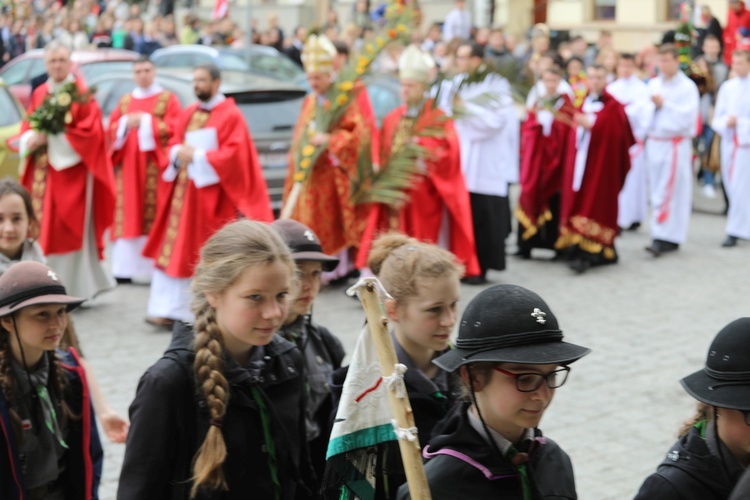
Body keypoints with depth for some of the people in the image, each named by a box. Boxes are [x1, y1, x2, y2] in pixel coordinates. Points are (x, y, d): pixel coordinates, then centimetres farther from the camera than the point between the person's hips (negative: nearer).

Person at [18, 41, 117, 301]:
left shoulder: (82, 94, -5)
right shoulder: (39, 94, 14)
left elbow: (89, 132, -15)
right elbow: (26, 128, 14)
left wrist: (52, 138, -17)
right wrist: (31, 139, -9)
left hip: (70, 171, -6)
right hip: (42, 173, 6)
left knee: (68, 232, -6)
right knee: (43, 231, 5)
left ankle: (73, 289, 1)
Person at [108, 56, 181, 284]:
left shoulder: (168, 99, 6)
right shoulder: (125, 101, 18)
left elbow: (173, 128, -5)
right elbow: (112, 128, 12)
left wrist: (146, 121, -12)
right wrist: (126, 123, -8)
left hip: (155, 166, -4)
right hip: (128, 166, 4)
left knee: (156, 214, -10)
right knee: (128, 213, -1)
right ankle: (125, 268, -1)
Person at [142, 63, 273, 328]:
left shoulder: (230, 115, -5)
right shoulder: (188, 114, 14)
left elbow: (234, 154, -13)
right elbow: (174, 145, 16)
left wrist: (198, 156, -15)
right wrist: (179, 153, -7)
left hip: (212, 192, -6)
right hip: (184, 191, 6)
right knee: (175, 250, 0)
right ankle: (169, 309, 0)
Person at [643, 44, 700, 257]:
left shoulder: (687, 87, -7)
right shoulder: (653, 84, 12)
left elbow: (687, 118, -14)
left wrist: (664, 104, -14)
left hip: (676, 145, -6)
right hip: (654, 142, 6)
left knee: (670, 192, -8)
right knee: (657, 191, 8)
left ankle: (664, 238, -9)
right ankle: (664, 236, 15)